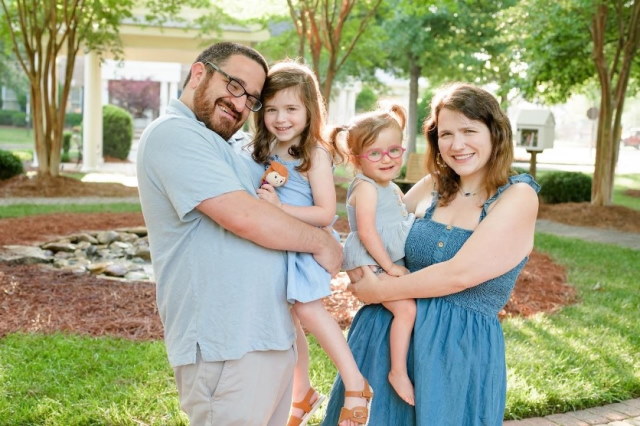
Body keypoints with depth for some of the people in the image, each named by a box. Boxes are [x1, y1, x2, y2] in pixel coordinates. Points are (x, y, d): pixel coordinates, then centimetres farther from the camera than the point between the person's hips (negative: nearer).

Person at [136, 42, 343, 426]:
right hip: (227, 346, -10)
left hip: (269, 335, 10)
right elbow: (245, 218, -22)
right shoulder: (174, 134, -13)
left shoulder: (222, 147, 19)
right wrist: (322, 242, -9)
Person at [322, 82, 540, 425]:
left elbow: (459, 274, -18)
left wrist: (379, 292, -11)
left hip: (461, 346, -4)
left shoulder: (518, 196, -10)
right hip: (387, 332, 5)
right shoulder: (432, 186, 5)